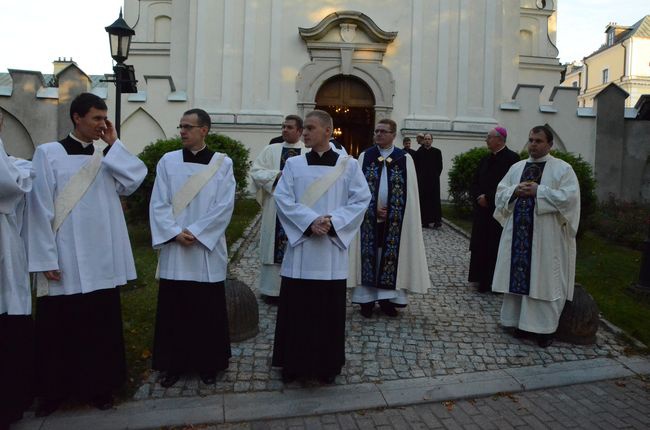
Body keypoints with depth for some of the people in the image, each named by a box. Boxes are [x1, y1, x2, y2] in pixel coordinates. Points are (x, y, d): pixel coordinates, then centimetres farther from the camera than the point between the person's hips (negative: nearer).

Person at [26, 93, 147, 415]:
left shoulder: (107, 158, 11)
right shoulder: (49, 153, -3)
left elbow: (135, 180, -5)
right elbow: (40, 208, -8)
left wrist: (114, 144, -3)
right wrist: (46, 258, -12)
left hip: (101, 261, 4)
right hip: (64, 260, -4)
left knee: (100, 325, 11)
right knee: (60, 327, 8)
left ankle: (97, 386, 25)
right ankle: (54, 391, 26)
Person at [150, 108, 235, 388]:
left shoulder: (222, 163, 0)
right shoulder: (168, 161, 5)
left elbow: (225, 206, -7)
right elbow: (158, 203, 0)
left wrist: (196, 232, -13)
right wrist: (175, 233, -13)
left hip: (207, 250, -2)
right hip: (174, 250, 2)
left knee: (208, 310, 6)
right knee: (173, 310, 8)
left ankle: (208, 364, 22)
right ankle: (173, 364, 23)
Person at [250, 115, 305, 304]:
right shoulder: (271, 150, 9)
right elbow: (255, 171, 3)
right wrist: (277, 175, -11)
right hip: (275, 208, 2)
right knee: (274, 245, 4)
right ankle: (272, 288, 13)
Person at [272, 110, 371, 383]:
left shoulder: (348, 165, 3)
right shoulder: (294, 164, 5)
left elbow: (361, 199, -3)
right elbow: (282, 198, -3)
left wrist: (333, 222, -15)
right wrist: (310, 222, -17)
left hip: (332, 251, -1)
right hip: (300, 249, 1)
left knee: (330, 310, 7)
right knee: (296, 308, 6)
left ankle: (327, 364, 23)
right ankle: (294, 363, 22)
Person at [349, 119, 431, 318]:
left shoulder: (404, 158, 2)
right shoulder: (365, 156, 5)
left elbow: (408, 192, 1)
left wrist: (389, 211, -7)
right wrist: (374, 208, -7)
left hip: (394, 219, 0)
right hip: (369, 216, 1)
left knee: (391, 256, 3)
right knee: (369, 255, 3)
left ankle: (387, 298, 12)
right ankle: (367, 298, 11)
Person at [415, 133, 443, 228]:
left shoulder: (437, 152, 5)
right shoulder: (418, 152, 6)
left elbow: (440, 166, 6)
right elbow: (416, 166, 7)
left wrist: (436, 175, 3)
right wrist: (419, 176, 1)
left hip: (434, 180, -1)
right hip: (422, 180, 1)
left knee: (435, 200, -2)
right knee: (424, 200, 0)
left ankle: (437, 220, 0)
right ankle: (425, 221, 4)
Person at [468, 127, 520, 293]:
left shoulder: (512, 158, -10)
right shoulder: (485, 160, 13)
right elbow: (474, 184, 13)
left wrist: (488, 198, -16)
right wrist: (479, 197, -6)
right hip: (482, 210, 7)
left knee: (496, 247, -2)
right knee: (481, 246, 9)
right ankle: (483, 280, 20)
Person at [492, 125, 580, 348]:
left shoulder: (562, 169, -1)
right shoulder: (516, 167, 13)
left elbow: (569, 197, -13)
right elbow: (500, 193, 10)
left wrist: (539, 191, -17)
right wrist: (515, 190, -10)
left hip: (546, 237, -4)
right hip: (518, 234, 4)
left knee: (544, 279, 0)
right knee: (518, 276, 7)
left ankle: (545, 327, 11)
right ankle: (521, 321, 19)